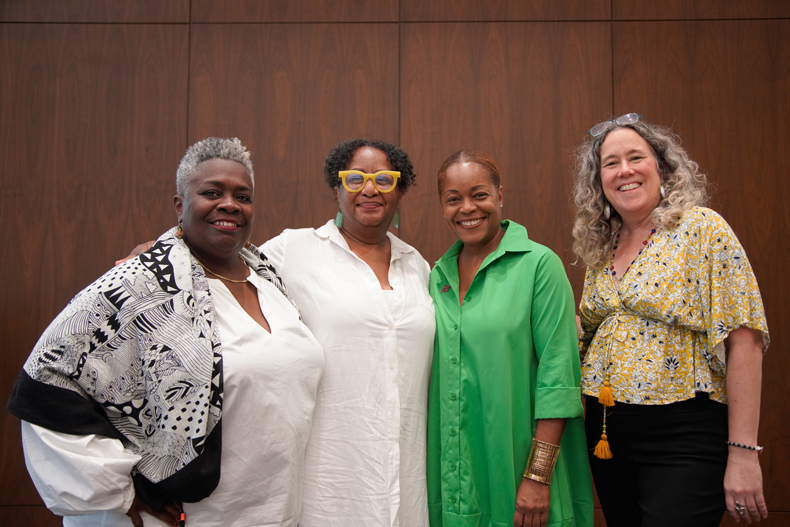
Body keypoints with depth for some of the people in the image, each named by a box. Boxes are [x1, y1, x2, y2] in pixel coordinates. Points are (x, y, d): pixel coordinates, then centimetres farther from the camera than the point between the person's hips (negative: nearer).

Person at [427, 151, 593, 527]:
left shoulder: (539, 264, -9)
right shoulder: (438, 275, 6)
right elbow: (433, 375, 11)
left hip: (512, 475, -4)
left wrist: (538, 477, -17)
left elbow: (557, 375, -13)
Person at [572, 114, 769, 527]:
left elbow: (744, 341, -14)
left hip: (684, 436, -6)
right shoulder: (599, 249, 9)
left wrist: (742, 453, -18)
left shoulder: (701, 229, -8)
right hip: (607, 435, 6)